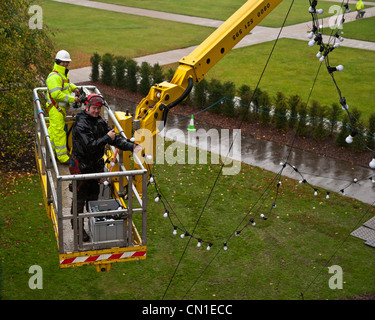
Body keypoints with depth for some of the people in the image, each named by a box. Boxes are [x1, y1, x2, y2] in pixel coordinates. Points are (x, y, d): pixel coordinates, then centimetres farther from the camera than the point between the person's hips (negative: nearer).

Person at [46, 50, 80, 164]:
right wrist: (72, 99, -26)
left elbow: (67, 84, 34)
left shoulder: (64, 74, 13)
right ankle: (62, 157, 3)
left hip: (61, 108, 10)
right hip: (55, 109, -10)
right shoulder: (54, 77, -21)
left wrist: (74, 88, 12)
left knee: (53, 130, 18)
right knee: (59, 132, -4)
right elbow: (56, 94, -29)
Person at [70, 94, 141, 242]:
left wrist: (131, 146, -10)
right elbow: (90, 146, -29)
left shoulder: (100, 122, 4)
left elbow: (115, 138, 2)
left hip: (96, 166, 8)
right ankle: (78, 228, 15)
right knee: (79, 199, 3)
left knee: (94, 196, 20)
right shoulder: (80, 125, -21)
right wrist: (107, 138, -23)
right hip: (82, 167, -7)